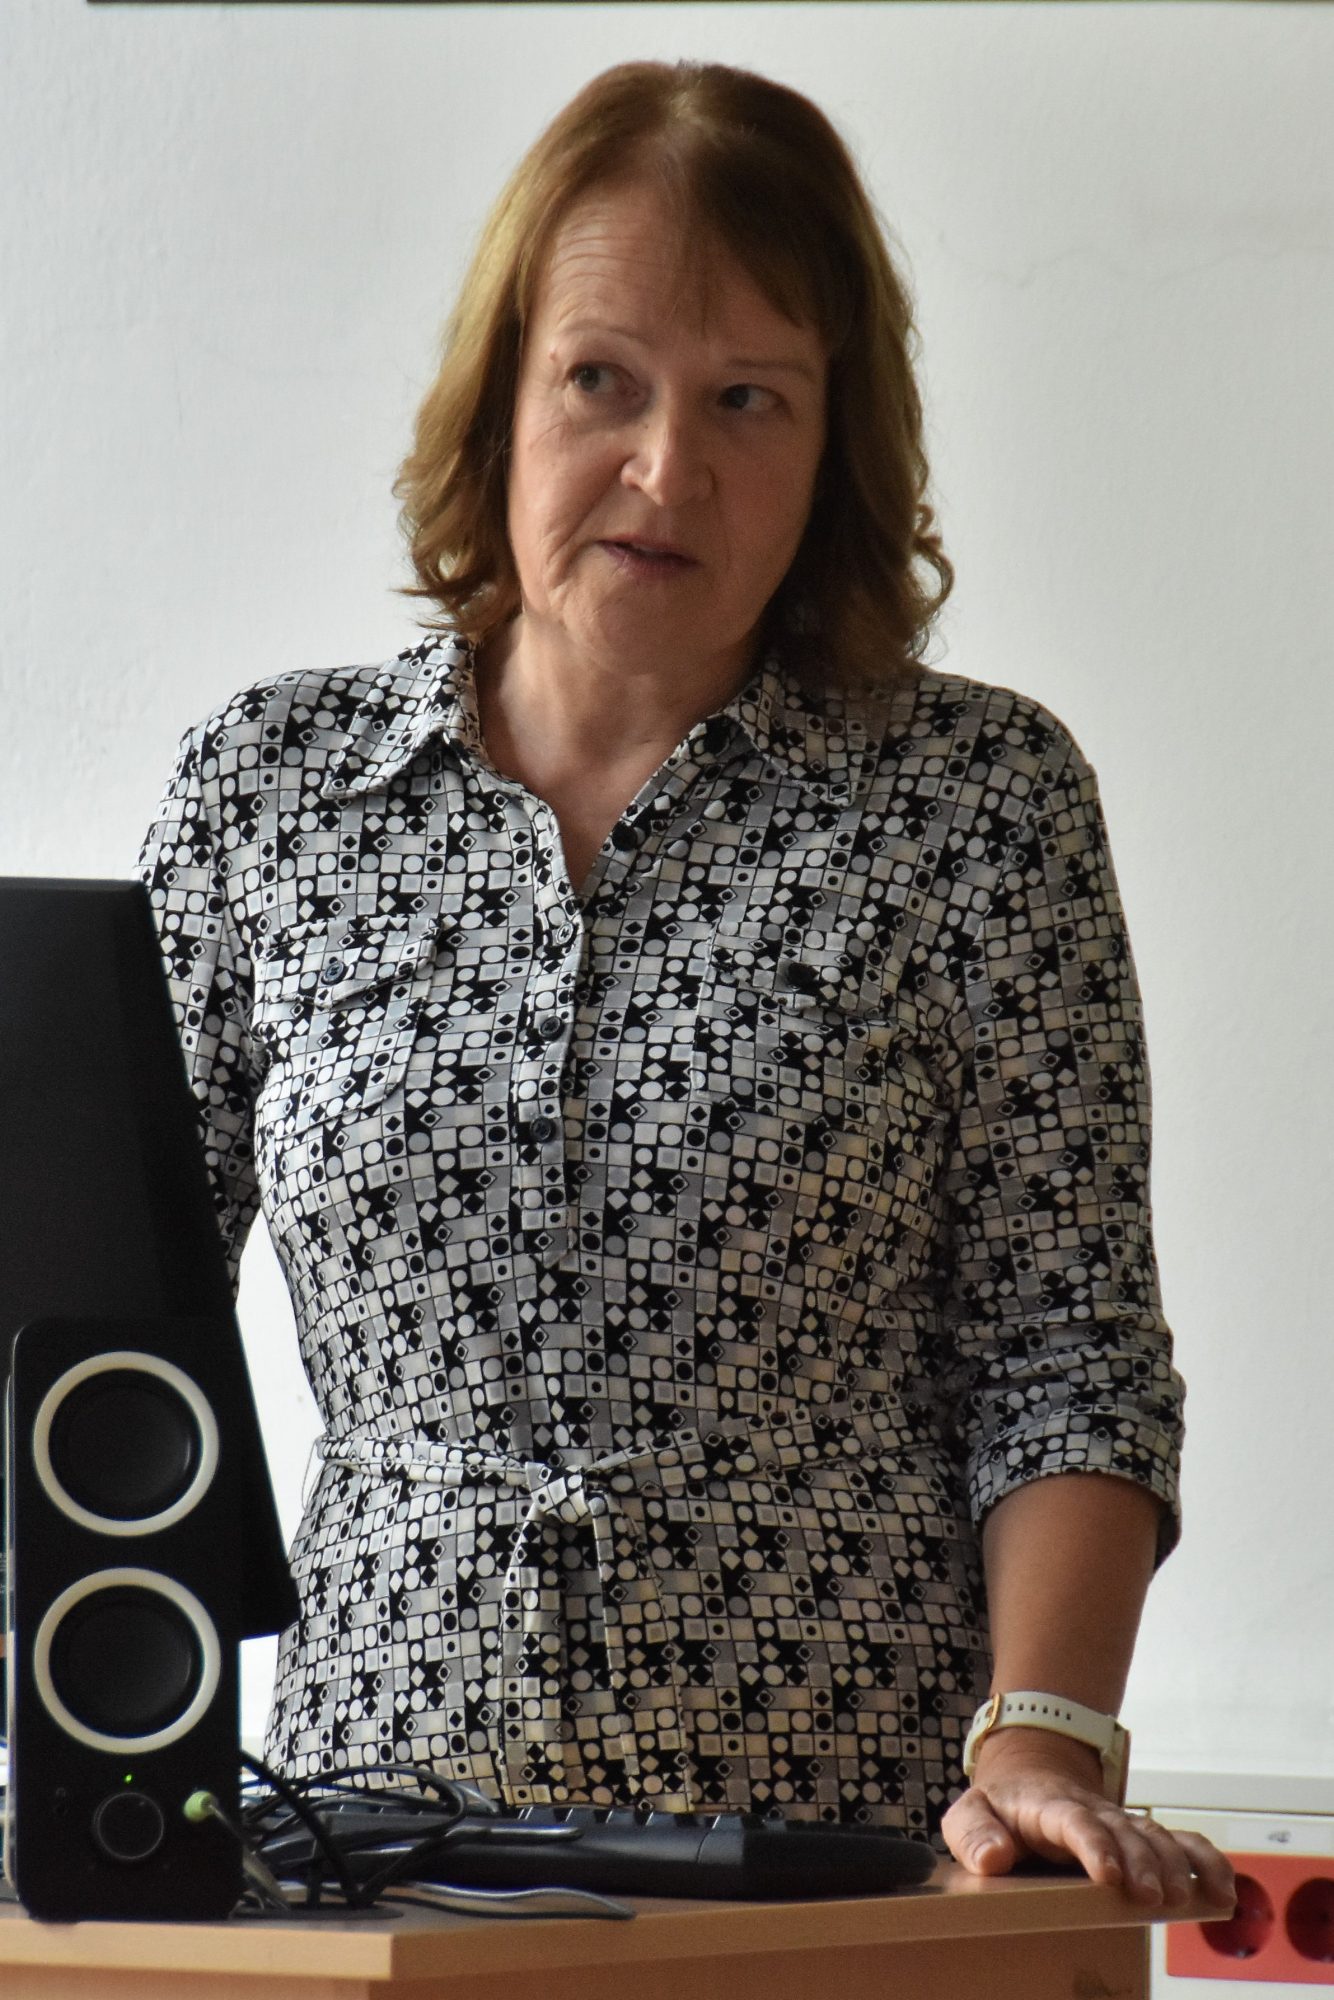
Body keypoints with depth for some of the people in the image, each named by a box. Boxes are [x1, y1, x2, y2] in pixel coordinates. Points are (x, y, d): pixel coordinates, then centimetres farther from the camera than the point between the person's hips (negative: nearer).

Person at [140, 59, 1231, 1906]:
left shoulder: (985, 799, 4)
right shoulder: (265, 786, 9)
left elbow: (1063, 1353, 2)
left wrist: (1043, 1733, -12)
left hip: (862, 1844, -1)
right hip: (381, 1840, 2)